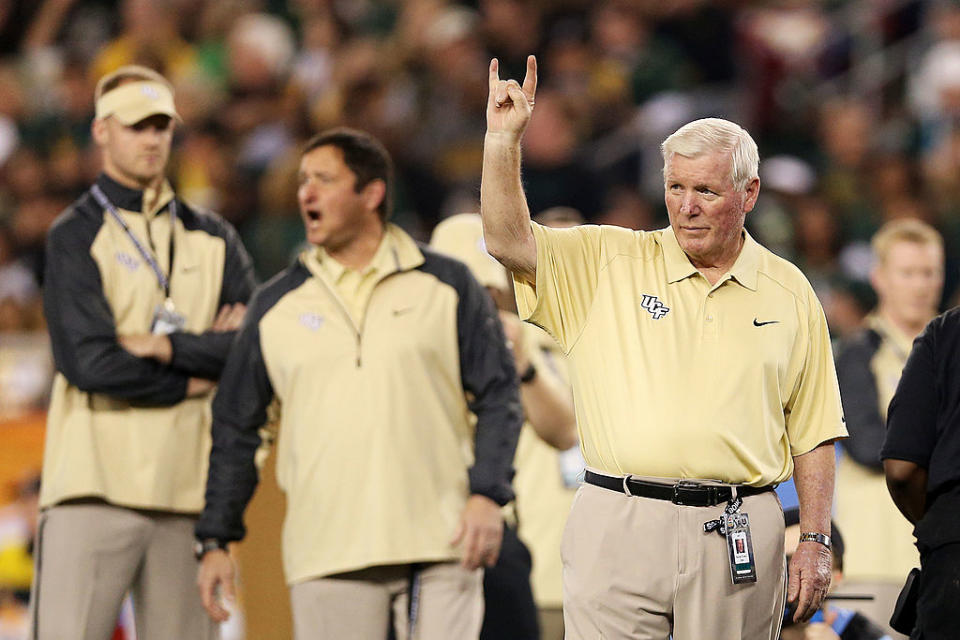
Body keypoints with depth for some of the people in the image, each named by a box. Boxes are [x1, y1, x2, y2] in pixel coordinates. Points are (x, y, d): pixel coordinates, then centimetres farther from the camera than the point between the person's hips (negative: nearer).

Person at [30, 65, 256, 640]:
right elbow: (89, 363, -11)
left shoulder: (214, 239, 17)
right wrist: (195, 378, -4)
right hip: (97, 484, -4)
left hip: (191, 486, 4)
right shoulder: (76, 236, 3)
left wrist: (164, 347, -9)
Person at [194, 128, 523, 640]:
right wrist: (216, 540, 10)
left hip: (439, 542, -1)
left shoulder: (447, 285, 7)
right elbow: (236, 428, 15)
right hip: (327, 554, 1)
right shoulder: (276, 305, 11)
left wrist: (487, 496, -7)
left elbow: (498, 396, 6)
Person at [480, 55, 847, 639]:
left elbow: (813, 433, 11)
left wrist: (816, 542, 4)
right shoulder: (607, 262, 8)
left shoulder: (788, 292, 10)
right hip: (621, 520, -1)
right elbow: (509, 241, -4)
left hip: (740, 530, 1)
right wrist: (504, 137, -13)